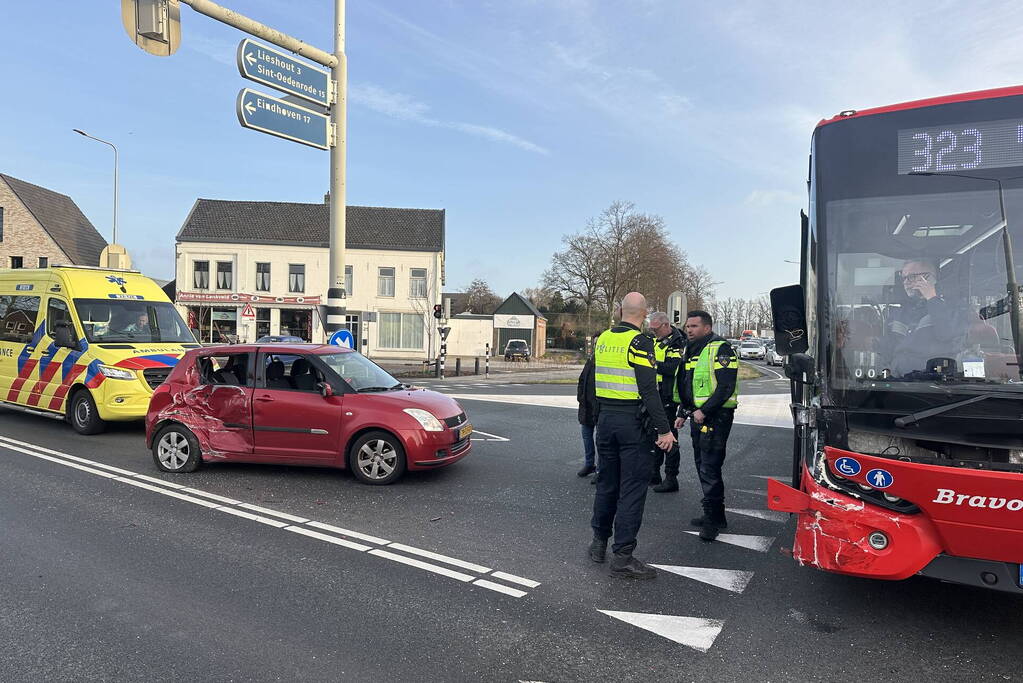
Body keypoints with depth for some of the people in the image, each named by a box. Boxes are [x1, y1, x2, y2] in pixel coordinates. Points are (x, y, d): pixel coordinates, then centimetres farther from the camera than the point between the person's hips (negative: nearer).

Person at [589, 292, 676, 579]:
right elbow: (649, 390, -18)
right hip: (632, 421, -7)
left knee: (606, 481, 18)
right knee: (633, 487, 0)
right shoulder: (640, 342, -13)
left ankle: (599, 543, 28)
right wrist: (664, 429, -15)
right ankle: (622, 556, 2)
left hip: (605, 418, 7)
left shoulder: (603, 338, 8)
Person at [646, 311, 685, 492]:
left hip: (667, 397, -9)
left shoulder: (677, 343, -14)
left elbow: (674, 368, -27)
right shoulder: (656, 340, 14)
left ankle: (671, 479, 4)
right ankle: (654, 473, 29)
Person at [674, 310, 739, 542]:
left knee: (709, 469, -9)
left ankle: (713, 519, 0)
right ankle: (715, 515, 26)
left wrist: (704, 411, -23)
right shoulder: (690, 351, 16)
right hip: (698, 417, 10)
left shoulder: (720, 349, -12)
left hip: (715, 417, -9)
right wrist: (683, 414, 17)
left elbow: (726, 387, -20)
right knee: (702, 466, 15)